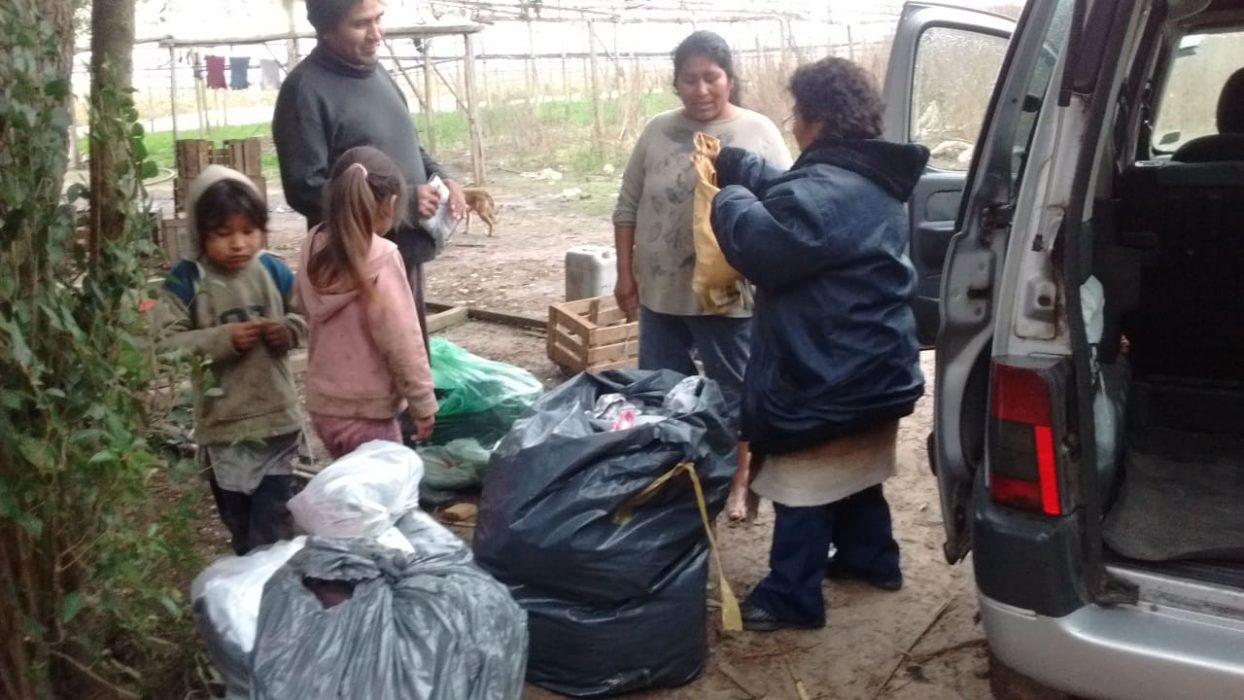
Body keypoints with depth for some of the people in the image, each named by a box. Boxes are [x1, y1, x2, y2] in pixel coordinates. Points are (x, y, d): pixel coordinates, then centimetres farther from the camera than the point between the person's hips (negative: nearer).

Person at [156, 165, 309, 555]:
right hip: (224, 422, -1)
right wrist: (224, 339, -25)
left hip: (278, 417, 1)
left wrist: (288, 330, -13)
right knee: (239, 520, 16)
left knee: (275, 525, 9)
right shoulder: (187, 280, -11)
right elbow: (168, 341, -16)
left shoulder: (274, 271, -2)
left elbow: (304, 317, 9)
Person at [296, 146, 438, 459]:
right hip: (366, 411, -7)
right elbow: (402, 341, -17)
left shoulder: (314, 248, 0)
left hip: (323, 404, 7)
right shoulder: (380, 258, -20)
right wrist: (423, 404, -9)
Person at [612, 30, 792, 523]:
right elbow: (628, 207, 8)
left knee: (733, 391, 10)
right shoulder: (657, 132, 5)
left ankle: (738, 481, 26)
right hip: (660, 290, 3)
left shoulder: (759, 133, -3)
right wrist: (626, 273, 4)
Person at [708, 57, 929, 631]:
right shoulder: (870, 179, 10)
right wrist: (730, 162, 16)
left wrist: (727, 199, -10)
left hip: (827, 373, -10)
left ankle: (791, 597, 9)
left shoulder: (826, 191, -25)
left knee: (804, 482, 0)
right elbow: (785, 192, 20)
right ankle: (872, 558, 39)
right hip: (870, 366, 10)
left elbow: (759, 244, -28)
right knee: (854, 470, 25)